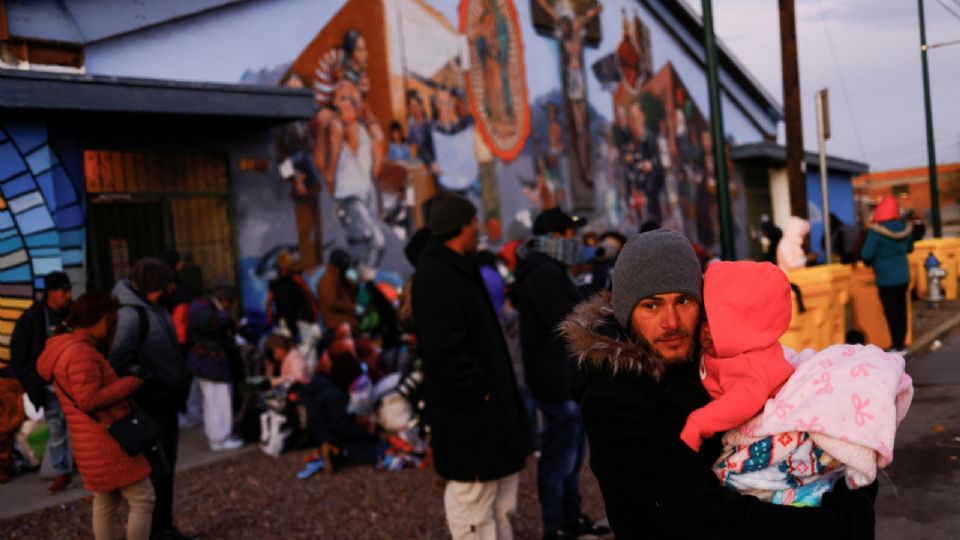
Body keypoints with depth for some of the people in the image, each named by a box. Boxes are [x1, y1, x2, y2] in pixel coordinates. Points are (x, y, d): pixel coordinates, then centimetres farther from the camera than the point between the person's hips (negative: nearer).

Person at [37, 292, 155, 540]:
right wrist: (131, 382, -18)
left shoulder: (68, 349, 15)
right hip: (108, 441, -11)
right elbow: (89, 399, -24)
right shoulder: (81, 353, -19)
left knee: (105, 504, 16)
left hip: (97, 442, 11)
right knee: (143, 500, -4)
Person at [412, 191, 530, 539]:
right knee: (473, 493, 2)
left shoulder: (458, 268, 13)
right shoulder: (434, 276, -21)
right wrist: (480, 388, -19)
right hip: (466, 409, -11)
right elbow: (445, 350, -28)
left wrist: (497, 388, 15)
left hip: (488, 403, 11)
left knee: (502, 477, 23)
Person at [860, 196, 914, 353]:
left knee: (891, 312, 0)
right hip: (903, 276, 6)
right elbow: (909, 248, 18)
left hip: (886, 278, -6)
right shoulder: (904, 227, 3)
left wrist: (873, 261, 3)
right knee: (901, 310, 12)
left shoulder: (876, 231, -17)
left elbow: (866, 255, -18)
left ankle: (897, 347, 3)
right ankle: (901, 344, 20)